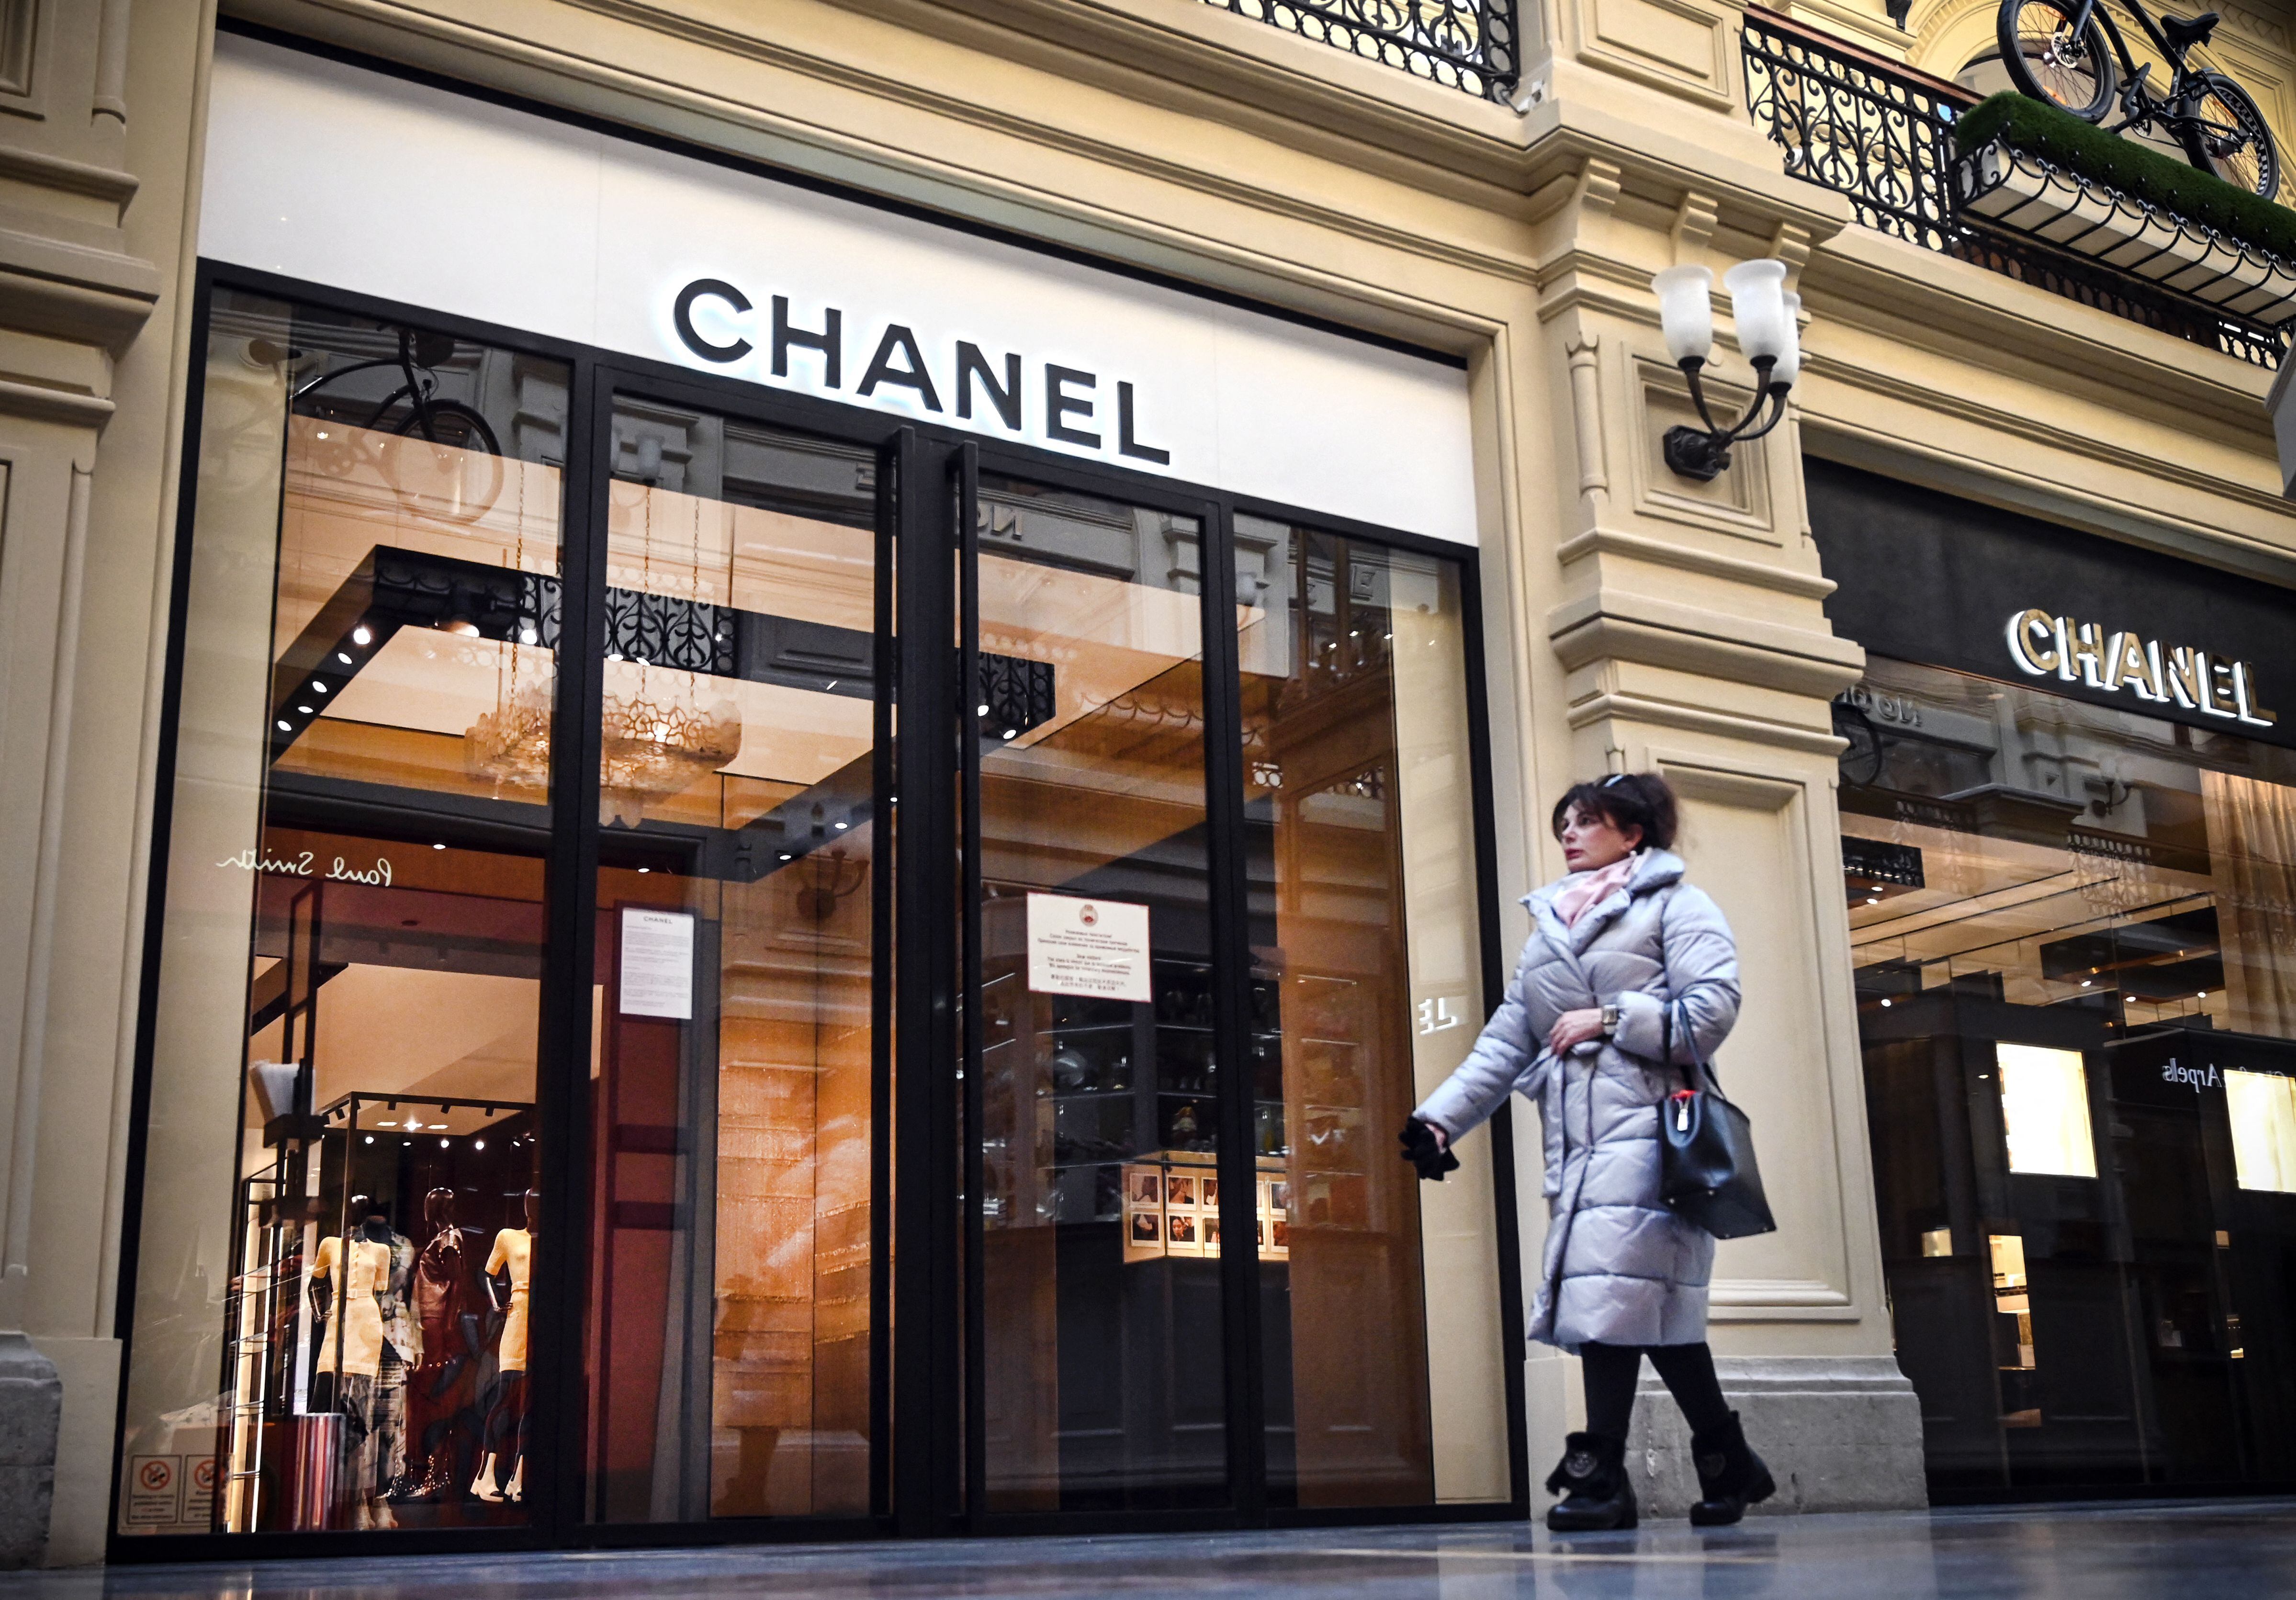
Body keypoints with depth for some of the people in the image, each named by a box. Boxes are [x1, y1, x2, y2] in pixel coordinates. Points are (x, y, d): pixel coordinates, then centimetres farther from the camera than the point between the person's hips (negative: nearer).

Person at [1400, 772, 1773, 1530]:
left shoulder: (1676, 905, 7)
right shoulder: (1546, 929, 26)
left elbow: (1712, 1009, -8)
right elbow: (1505, 1042, 22)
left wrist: (1608, 1020, -9)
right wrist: (1440, 1117, 13)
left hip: (1645, 1125, -6)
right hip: (1575, 1139, 7)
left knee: (1616, 1288, -14)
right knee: (1653, 1304, 2)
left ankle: (1602, 1473, -8)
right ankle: (1728, 1464, 6)